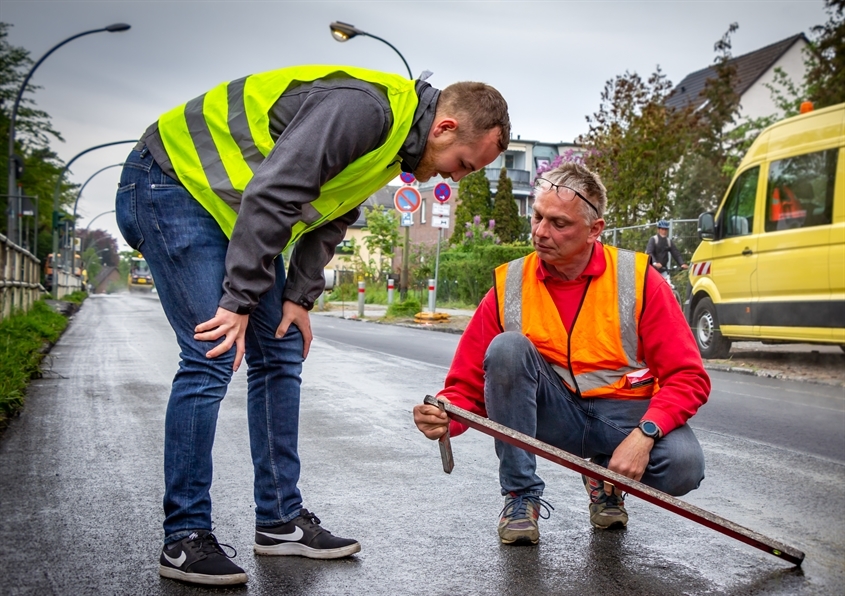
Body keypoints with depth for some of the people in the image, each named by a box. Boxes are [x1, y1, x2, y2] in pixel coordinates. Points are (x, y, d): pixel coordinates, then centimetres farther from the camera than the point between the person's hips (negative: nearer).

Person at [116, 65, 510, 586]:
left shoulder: (395, 143, 7)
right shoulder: (364, 108, -26)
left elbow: (328, 219, 13)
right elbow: (270, 195, -31)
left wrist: (300, 297, 2)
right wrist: (239, 302, -28)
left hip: (232, 208, 10)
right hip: (175, 181, -10)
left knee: (281, 355, 6)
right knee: (212, 359, -15)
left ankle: (281, 520, 16)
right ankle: (184, 540, -3)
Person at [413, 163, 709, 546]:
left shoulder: (638, 279, -9)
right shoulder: (508, 287, -5)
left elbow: (688, 376, -10)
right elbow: (467, 386, -4)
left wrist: (644, 434, -27)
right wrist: (445, 418, -28)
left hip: (625, 415, 0)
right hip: (555, 415, 1)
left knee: (683, 466, -30)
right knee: (507, 348, -25)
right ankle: (520, 496, -12)